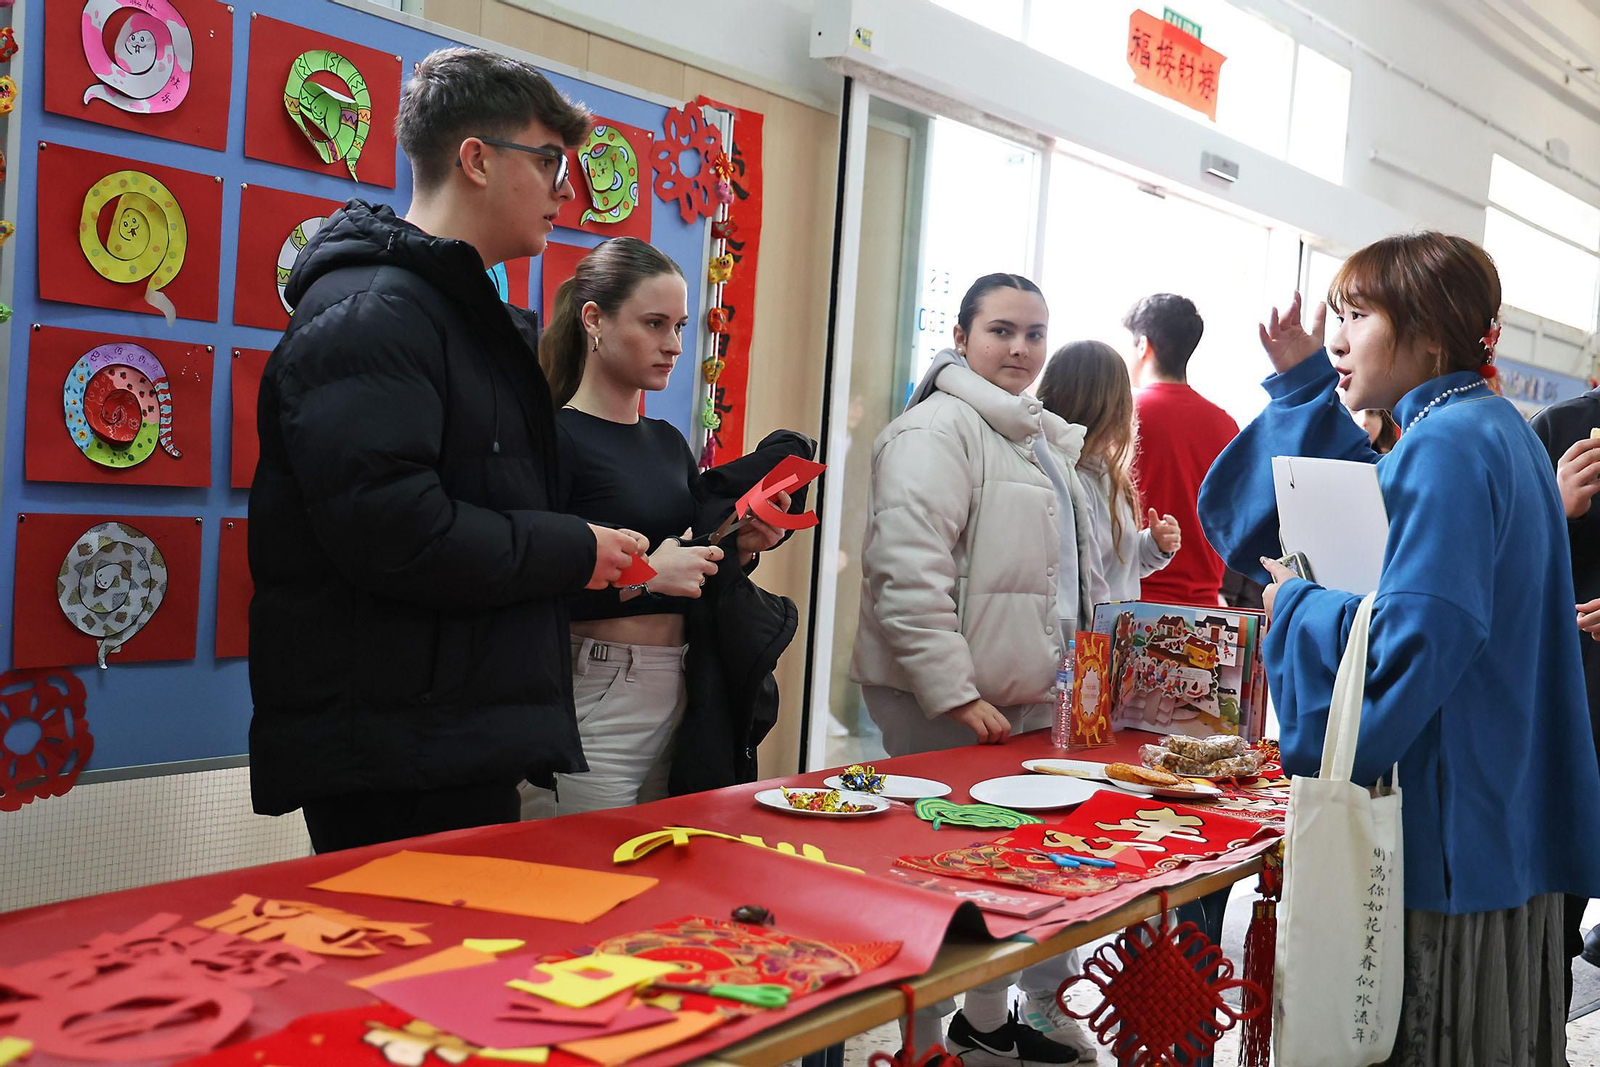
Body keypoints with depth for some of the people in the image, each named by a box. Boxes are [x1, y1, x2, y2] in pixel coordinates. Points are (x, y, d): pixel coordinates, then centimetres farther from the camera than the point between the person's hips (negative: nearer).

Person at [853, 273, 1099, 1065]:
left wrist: (1065, 673, 22)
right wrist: (956, 695, -22)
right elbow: (910, 575, -21)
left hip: (1024, 695, 9)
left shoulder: (1045, 439, 18)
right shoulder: (937, 428, -11)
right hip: (944, 704, -9)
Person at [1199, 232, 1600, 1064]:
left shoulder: (1446, 443, -19)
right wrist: (1304, 385, 15)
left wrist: (1296, 609, -10)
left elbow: (1411, 644, -27)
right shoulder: (1495, 428, 13)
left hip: (1457, 831, -10)